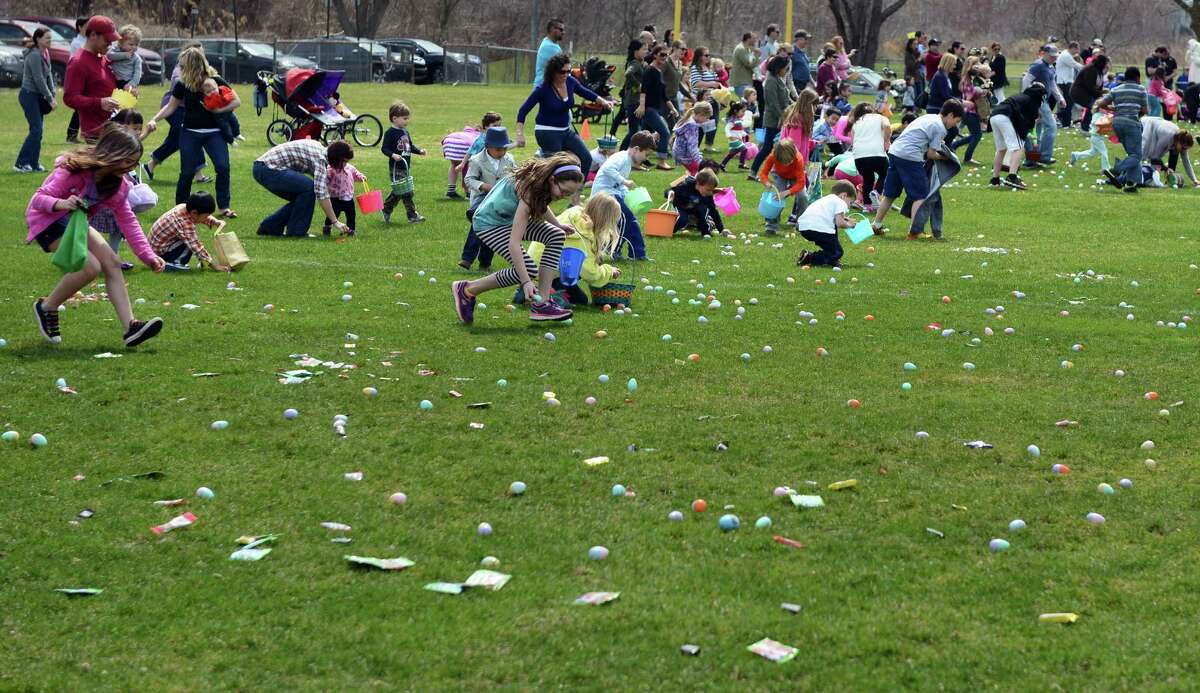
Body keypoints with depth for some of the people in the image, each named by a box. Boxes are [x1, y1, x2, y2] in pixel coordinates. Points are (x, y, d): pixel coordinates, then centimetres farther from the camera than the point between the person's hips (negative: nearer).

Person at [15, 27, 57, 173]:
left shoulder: (45, 53, 9)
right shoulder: (34, 55, -19)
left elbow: (49, 74, 12)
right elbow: (39, 79, -20)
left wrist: (53, 95, 3)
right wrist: (50, 98, -15)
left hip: (38, 96, 9)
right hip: (29, 95, -9)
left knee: (37, 131, 9)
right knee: (36, 130, -11)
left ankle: (34, 164, 13)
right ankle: (20, 163, -7)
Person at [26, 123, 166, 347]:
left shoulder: (117, 183, -5)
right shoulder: (73, 171, -28)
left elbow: (128, 221, -3)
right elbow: (39, 198, -27)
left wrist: (148, 256, -12)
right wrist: (61, 204, -49)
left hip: (74, 220, 8)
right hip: (45, 219, -8)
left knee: (111, 262, -9)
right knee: (90, 267, -24)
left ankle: (130, 327, -13)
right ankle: (47, 308, -3)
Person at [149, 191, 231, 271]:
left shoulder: (184, 207, -6)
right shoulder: (185, 223, -31)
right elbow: (197, 248, -29)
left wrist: (215, 222, -3)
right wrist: (214, 265, -25)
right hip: (159, 251, -10)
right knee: (190, 243, -22)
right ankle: (172, 263, -9)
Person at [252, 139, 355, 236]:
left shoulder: (319, 148, 12)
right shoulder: (320, 157, -16)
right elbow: (321, 193, -23)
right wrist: (335, 222, -21)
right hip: (267, 169, -10)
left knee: (301, 198, 15)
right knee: (309, 187, -18)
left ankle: (268, 228, 20)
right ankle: (296, 232, -8)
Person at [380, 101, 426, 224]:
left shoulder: (405, 132, 13)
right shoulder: (390, 133, -12)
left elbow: (410, 146, 22)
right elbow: (384, 148, -14)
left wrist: (419, 151, 6)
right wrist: (393, 155, -30)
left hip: (406, 167, 9)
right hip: (396, 168, -9)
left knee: (398, 192, 15)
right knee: (406, 192, -10)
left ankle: (386, 210, 29)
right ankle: (412, 215, -7)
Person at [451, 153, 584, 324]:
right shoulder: (529, 189, -36)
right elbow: (514, 243, -41)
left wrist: (557, 224, 8)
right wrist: (526, 282, -45)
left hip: (512, 218, 9)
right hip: (489, 224, -9)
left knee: (556, 235, -11)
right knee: (528, 268, -23)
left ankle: (541, 303, -10)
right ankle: (466, 290, -4)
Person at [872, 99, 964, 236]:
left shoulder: (928, 117, 21)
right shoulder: (940, 128, -4)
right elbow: (930, 154, -3)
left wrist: (937, 143, 21)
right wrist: (943, 157, 13)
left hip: (894, 151, 8)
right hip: (910, 157, -8)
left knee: (890, 194, 17)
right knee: (920, 195, -1)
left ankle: (876, 226, 22)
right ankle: (914, 232, -5)